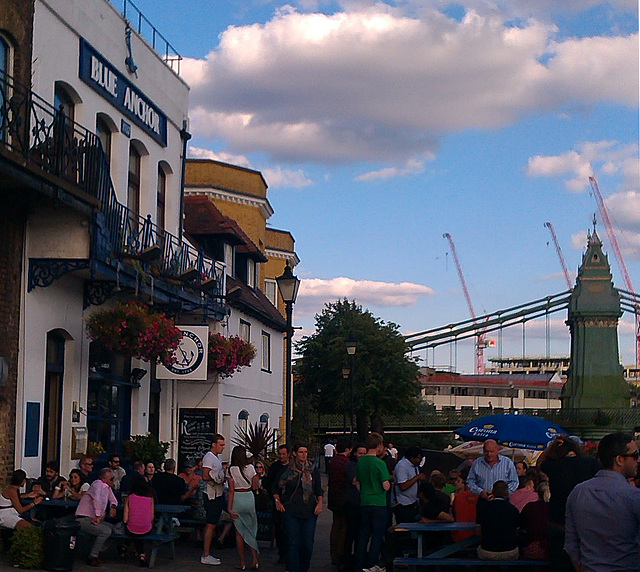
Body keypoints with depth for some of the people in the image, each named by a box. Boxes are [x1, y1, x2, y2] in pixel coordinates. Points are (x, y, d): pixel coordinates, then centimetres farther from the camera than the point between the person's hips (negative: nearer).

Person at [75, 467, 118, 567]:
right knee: (106, 531, -24)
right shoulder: (98, 483, -11)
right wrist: (98, 516, -28)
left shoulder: (107, 487, 16)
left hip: (93, 519, 10)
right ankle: (92, 557, -17)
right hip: (84, 519, -10)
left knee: (112, 528, 1)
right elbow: (97, 499, -27)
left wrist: (113, 506, 8)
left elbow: (113, 499, 30)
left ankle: (97, 553, 1)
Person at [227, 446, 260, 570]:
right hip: (249, 498, 2)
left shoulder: (231, 470, -6)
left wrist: (229, 508, -8)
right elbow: (254, 487, 2)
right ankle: (255, 560, 2)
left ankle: (243, 562, 8)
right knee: (251, 530, 11)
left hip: (237, 499, -2)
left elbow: (231, 490, -9)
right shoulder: (250, 467, -1)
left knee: (239, 532, 7)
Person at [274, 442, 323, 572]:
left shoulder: (313, 470, 9)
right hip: (291, 511, -2)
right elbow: (277, 489, 13)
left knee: (308, 544, 1)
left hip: (309, 511, 2)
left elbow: (319, 490, 15)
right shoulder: (286, 470, 2)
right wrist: (277, 501, -1)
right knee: (293, 543, -5)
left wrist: (320, 503, 0)